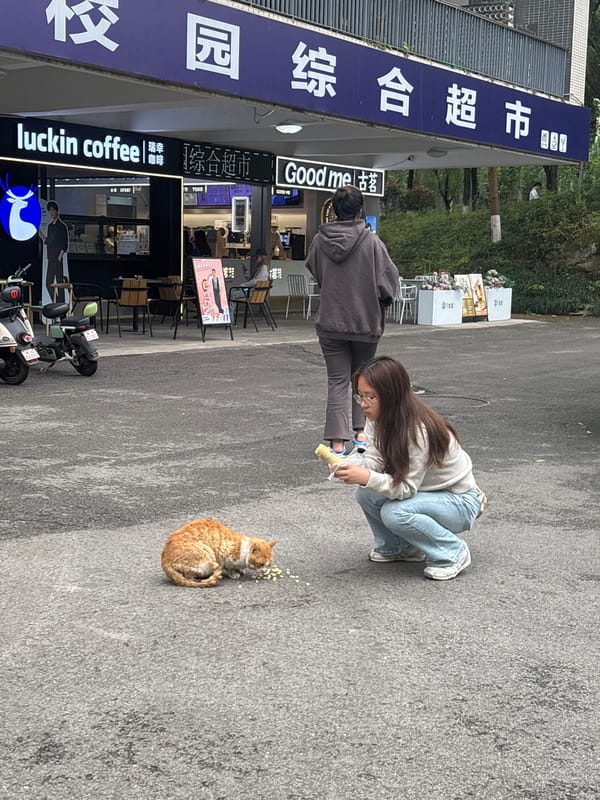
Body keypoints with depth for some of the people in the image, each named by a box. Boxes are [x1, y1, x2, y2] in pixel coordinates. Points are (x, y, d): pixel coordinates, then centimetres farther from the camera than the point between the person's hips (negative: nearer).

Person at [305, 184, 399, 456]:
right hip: (366, 321, -1)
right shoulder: (371, 242, -13)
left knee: (337, 381, 5)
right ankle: (361, 432, 18)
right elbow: (388, 279, -9)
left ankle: (337, 441, 0)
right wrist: (380, 302, 10)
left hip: (330, 323, 1)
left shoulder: (320, 240, -4)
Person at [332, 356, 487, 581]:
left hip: (459, 501, -8)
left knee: (395, 513, -31)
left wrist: (367, 477, -42)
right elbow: (374, 463, -10)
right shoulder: (379, 419, -7)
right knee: (366, 494, -14)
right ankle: (397, 546, 9)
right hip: (423, 491, 8)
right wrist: (349, 468, -31)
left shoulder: (418, 430, -31)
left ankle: (452, 553, -10)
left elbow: (406, 488, -29)